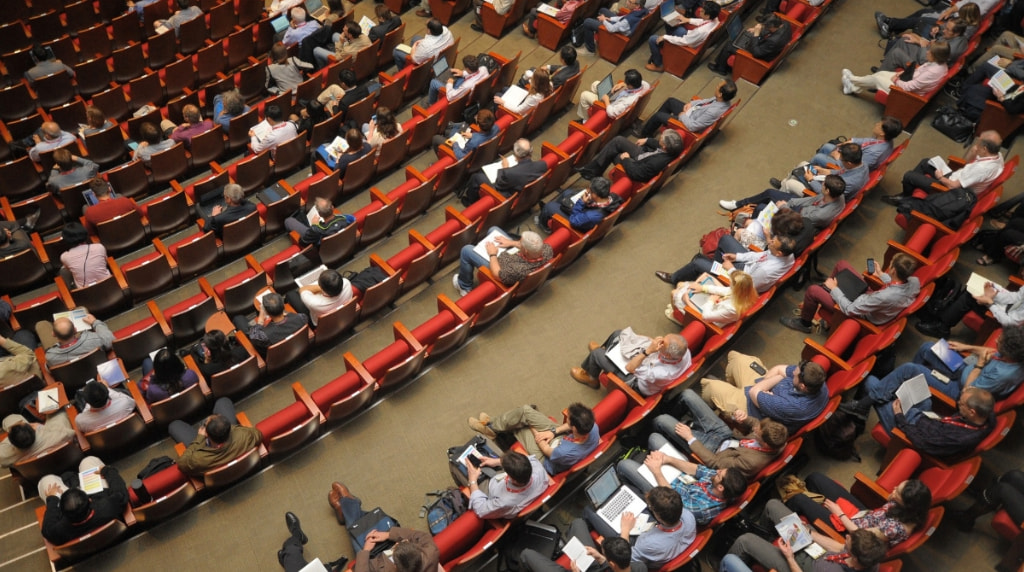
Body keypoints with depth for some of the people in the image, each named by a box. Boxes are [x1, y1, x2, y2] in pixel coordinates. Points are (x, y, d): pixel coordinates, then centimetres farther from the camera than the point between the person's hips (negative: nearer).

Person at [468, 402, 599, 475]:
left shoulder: (566, 453, -45)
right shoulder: (593, 426, -30)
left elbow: (546, 450, -21)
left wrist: (534, 430, -5)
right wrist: (554, 431, -14)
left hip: (547, 459, -6)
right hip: (562, 437, 6)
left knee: (518, 427, -1)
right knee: (525, 411, -2)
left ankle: (492, 427, 31)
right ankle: (494, 423, 25)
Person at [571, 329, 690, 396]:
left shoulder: (662, 373, -48)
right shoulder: (683, 350, -29)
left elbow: (630, 368, -34)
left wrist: (648, 351, -43)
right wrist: (654, 341, -23)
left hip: (636, 382, -7)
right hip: (645, 365, 7)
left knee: (596, 353, 3)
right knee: (618, 333, 14)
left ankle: (591, 378, 39)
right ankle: (604, 350, 50)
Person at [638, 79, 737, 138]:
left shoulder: (714, 112, -41)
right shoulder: (724, 100, -16)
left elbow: (692, 126, -33)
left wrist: (682, 115, -17)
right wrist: (691, 103, -5)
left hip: (688, 121, -9)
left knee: (657, 116, 3)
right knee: (670, 101, 21)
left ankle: (644, 134, 32)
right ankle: (655, 124, 40)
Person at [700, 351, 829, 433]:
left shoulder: (792, 407, -46)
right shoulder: (815, 381, -25)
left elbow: (754, 392, -32)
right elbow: (778, 369, -13)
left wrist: (779, 377, -22)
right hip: (768, 389, 8)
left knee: (709, 385, 3)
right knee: (735, 356, 16)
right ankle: (728, 384, 50)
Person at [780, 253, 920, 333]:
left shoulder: (884, 297, -43)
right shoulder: (914, 281, -22)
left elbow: (850, 309, -30)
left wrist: (834, 289, -17)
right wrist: (882, 276, 8)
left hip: (862, 314, -7)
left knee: (812, 291, -4)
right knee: (842, 264, 11)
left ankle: (804, 323, 27)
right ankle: (829, 291, 41)